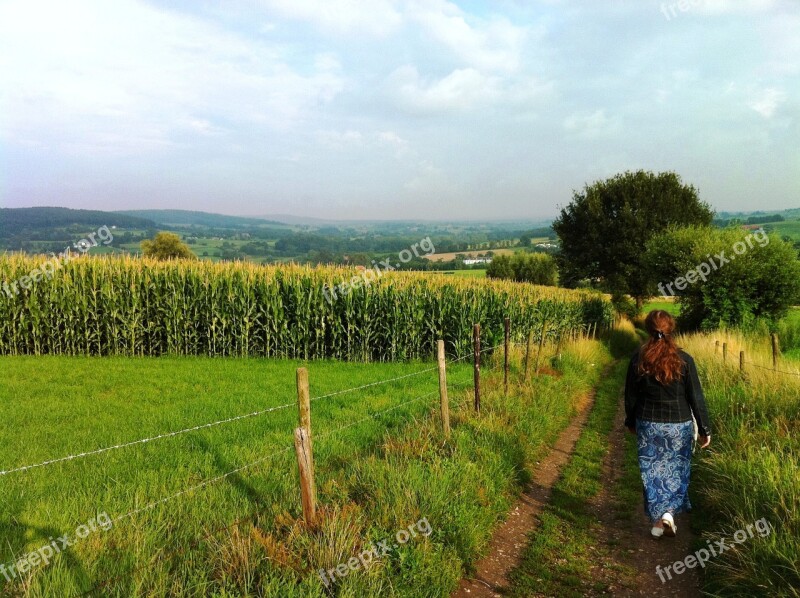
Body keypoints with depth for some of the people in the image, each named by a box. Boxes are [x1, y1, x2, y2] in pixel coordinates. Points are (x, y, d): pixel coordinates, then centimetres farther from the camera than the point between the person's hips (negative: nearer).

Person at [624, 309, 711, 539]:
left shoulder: (638, 359, -7)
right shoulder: (684, 360, -10)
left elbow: (630, 395, 1)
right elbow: (696, 397, -6)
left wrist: (630, 421, 16)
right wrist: (704, 428, 4)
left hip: (648, 425, 1)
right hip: (679, 425, 0)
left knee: (652, 472, 11)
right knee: (676, 469, 16)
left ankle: (657, 521, 16)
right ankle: (669, 512, 2)